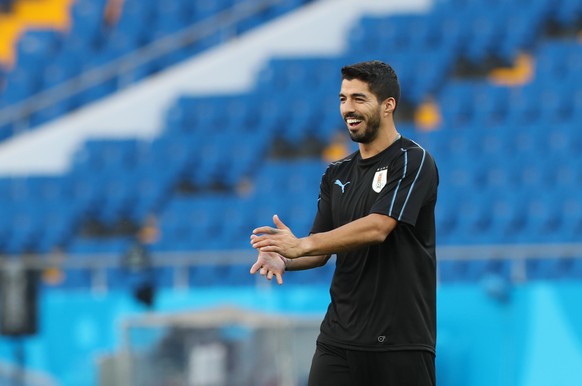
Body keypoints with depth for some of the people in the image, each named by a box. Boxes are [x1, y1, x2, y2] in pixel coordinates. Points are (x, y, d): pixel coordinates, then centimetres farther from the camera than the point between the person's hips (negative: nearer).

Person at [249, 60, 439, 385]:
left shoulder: (413, 162, -8)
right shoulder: (337, 174, 14)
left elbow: (377, 228, -20)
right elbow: (321, 251, 13)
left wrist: (302, 244, -26)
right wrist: (283, 259, -9)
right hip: (339, 338, 6)